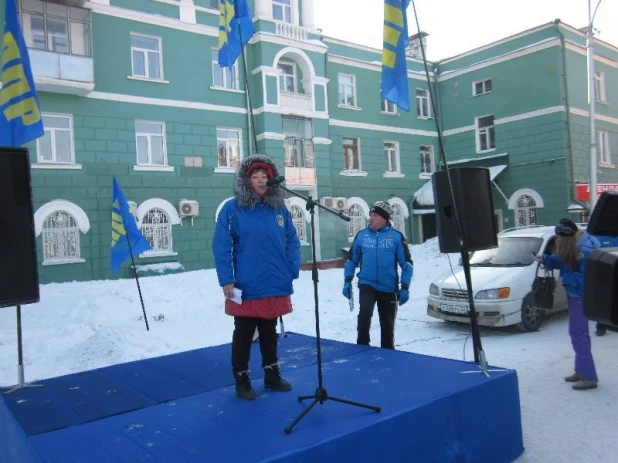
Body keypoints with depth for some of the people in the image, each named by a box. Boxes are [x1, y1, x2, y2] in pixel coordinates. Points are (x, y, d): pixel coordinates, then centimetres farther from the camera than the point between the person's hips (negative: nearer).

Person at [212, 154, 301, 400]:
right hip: (247, 287, -4)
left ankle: (272, 374, 36)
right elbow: (221, 247, -11)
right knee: (243, 334, 11)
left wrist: (292, 270, -2)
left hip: (276, 287, 4)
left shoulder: (279, 208, 4)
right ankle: (242, 380, 26)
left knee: (269, 332, 20)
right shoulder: (232, 209, -9)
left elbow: (293, 241, 9)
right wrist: (226, 280, -15)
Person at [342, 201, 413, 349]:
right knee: (365, 312, -25)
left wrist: (405, 287, -7)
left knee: (388, 326, 9)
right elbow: (352, 260, 11)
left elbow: (406, 263, -2)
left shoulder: (396, 236, -4)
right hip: (367, 284, 0)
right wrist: (347, 281, 4)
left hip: (388, 288, 0)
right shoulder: (361, 235, 2)